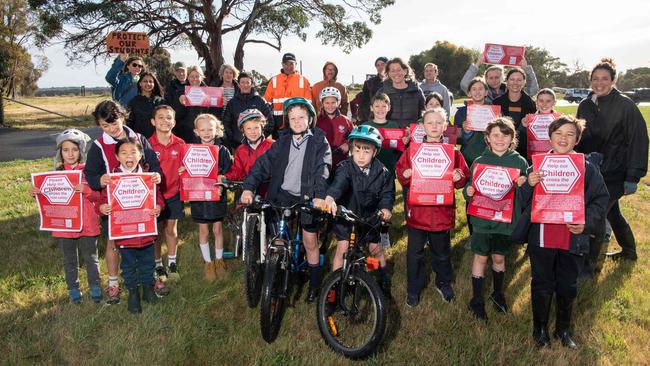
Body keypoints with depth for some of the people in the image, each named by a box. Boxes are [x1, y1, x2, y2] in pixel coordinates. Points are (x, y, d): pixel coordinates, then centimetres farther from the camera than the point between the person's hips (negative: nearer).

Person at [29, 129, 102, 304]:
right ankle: (73, 289, 30)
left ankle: (95, 287, 27)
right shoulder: (56, 173, 2)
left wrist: (86, 190, -27)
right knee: (70, 260, 15)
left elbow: (98, 196, -8)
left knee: (90, 258, 11)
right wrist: (37, 193, -12)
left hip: (87, 223, -2)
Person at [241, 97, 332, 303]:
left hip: (307, 198, -3)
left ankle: (314, 286, 23)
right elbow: (264, 163, -1)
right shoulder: (283, 142, 9)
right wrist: (249, 187, -15)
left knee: (310, 243, 5)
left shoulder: (319, 142, -1)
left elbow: (323, 169, -14)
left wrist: (320, 195, -30)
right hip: (282, 195, 3)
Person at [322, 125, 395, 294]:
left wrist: (386, 207, -30)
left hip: (369, 217, 2)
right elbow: (339, 182, -39)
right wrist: (330, 197, -60)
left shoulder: (382, 172, -8)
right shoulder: (345, 168, -20)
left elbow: (387, 192, -8)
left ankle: (384, 283, 33)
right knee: (342, 248, -8)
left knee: (376, 249, 9)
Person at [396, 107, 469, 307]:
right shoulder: (413, 150, 1)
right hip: (417, 210, 0)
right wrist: (405, 175, -18)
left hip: (443, 210, 1)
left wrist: (459, 178, -17)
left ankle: (443, 283, 41)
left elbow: (464, 176, 4)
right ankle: (413, 289, 25)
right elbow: (400, 172, 3)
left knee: (442, 252, 18)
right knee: (415, 253, 8)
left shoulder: (453, 152, 1)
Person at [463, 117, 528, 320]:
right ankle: (477, 300, 22)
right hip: (482, 219, -1)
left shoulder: (520, 162, -2)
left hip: (506, 219, 1)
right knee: (481, 257, 8)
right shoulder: (479, 162, -4)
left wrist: (522, 185, -20)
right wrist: (468, 191, -22)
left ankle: (498, 293, 39)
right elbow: (470, 189, 0)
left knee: (499, 257, 16)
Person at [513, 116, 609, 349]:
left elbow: (601, 199, 2)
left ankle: (563, 329, 36)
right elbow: (523, 201, 3)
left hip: (573, 239, 1)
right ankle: (540, 328, 31)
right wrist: (529, 185, -18)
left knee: (568, 286, 15)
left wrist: (587, 223, -13)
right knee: (542, 285, 12)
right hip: (541, 237, 0)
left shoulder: (588, 167, -2)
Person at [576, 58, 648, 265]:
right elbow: (578, 138, 11)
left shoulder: (625, 106, -12)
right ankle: (629, 251, 42)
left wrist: (632, 178, -16)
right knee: (612, 213, 21)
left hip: (614, 174, -6)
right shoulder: (585, 106, 4)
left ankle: (588, 263, 5)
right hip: (591, 171, 6)